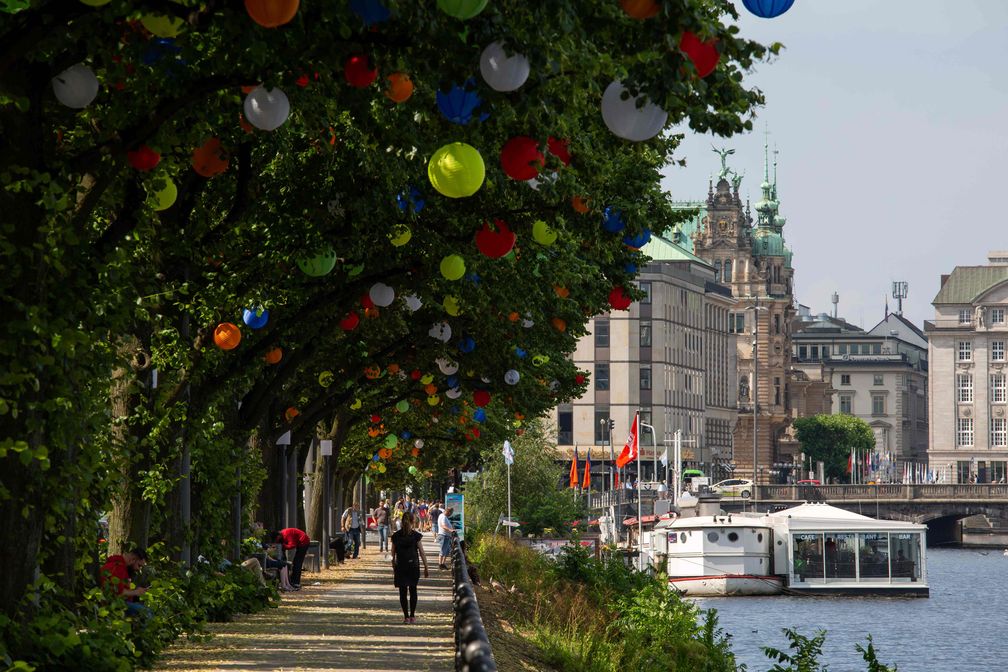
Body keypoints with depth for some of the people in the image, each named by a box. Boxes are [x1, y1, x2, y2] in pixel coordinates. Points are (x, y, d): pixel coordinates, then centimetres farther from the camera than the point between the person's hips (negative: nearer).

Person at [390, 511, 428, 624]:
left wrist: (394, 569, 12)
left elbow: (393, 554, 2)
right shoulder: (416, 536, -8)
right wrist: (426, 568, 0)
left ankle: (406, 616, 0)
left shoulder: (396, 536, -2)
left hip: (400, 567, 0)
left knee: (402, 591, 5)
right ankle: (412, 616, 12)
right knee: (413, 590, 13)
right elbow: (422, 553, -7)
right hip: (413, 566, 0)